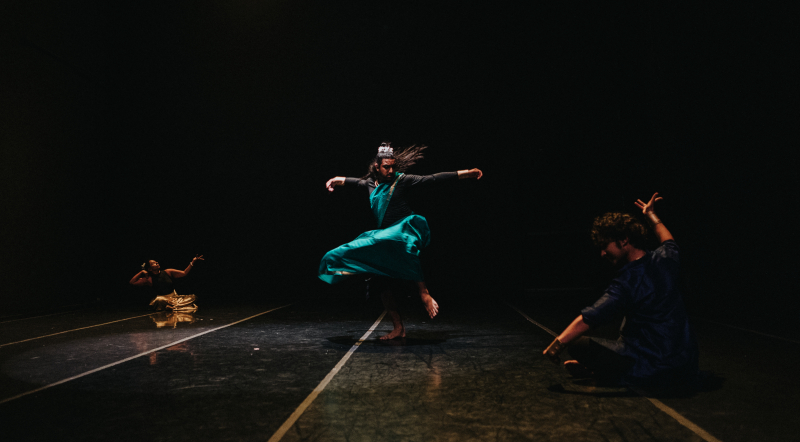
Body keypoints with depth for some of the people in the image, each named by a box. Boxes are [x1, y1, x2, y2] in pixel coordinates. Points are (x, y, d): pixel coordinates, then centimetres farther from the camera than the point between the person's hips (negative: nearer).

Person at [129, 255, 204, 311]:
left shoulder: (167, 272, 6)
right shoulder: (149, 279, 2)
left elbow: (184, 273, 4)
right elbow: (132, 282, -3)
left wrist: (193, 262, -5)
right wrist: (141, 272, -6)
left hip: (175, 297, 3)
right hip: (162, 298, -3)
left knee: (193, 297, -20)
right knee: (159, 300, -40)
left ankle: (172, 306, -23)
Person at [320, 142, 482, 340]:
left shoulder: (402, 180, -2)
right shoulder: (371, 183, 12)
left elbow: (433, 179, -4)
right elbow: (358, 181, 36)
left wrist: (465, 173, -5)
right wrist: (338, 180, 52)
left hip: (405, 228, -6)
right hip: (385, 237, 6)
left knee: (406, 249, -43)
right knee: (385, 287, 2)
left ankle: (425, 294, -36)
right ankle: (398, 328, 13)